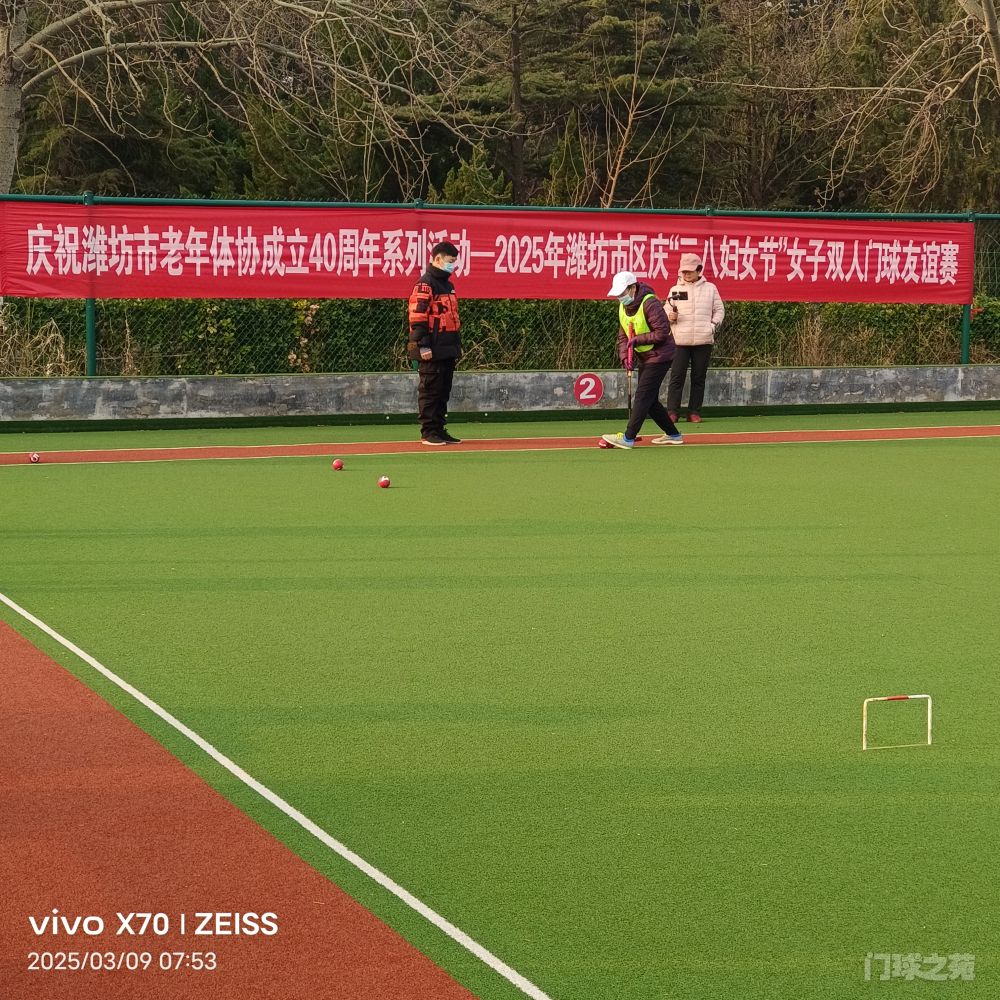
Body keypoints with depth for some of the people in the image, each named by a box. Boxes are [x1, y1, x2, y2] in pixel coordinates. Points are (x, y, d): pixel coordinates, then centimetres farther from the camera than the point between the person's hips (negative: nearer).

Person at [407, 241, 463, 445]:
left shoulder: (447, 284, 19)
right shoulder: (425, 284, -10)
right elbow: (417, 317, -16)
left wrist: (458, 344, 22)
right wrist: (423, 346, -21)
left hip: (448, 350, 9)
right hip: (432, 351, -9)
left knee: (443, 392, 11)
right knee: (430, 390, -5)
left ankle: (439, 430, 16)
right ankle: (428, 432, -1)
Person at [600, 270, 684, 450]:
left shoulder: (650, 304, -22)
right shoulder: (623, 306, 5)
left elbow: (662, 332, -25)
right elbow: (623, 334, 10)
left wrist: (637, 340, -22)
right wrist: (624, 354, -5)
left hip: (659, 356, -9)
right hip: (643, 358, 9)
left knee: (643, 396, -12)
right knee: (649, 400, 10)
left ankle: (628, 437, -14)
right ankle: (673, 435, 21)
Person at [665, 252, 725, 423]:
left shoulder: (710, 288, 10)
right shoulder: (675, 290, 9)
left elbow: (719, 310, 14)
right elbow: (666, 312, 10)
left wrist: (713, 324, -3)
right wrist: (670, 317, -12)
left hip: (703, 340, 1)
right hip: (680, 340, -1)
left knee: (699, 377, 4)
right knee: (677, 376, -6)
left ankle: (694, 412, 10)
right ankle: (672, 412, -3)